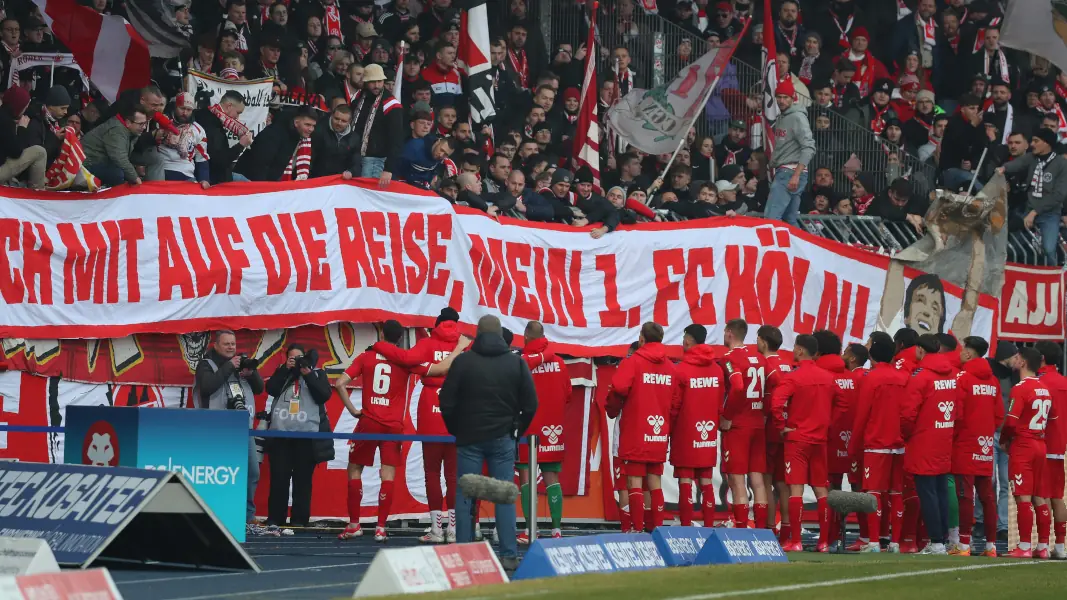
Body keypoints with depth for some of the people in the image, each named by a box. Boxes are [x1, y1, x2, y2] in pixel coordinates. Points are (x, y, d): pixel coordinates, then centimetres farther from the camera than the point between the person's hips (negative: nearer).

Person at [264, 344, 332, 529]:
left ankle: (300, 521, -1)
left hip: (307, 434, -1)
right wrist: (286, 368, -4)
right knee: (278, 478, -1)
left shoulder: (317, 373, 12)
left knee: (302, 479, -2)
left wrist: (308, 374, -7)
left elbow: (324, 395, -2)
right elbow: (271, 389, 0)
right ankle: (274, 520, 3)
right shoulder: (282, 372, 17)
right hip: (281, 433, 1)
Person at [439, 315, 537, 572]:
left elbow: (447, 403, -4)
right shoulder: (516, 363, 1)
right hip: (503, 439, 1)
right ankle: (509, 555, -1)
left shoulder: (463, 362, -4)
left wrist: (456, 430, 11)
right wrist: (517, 428, 16)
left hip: (469, 438, -1)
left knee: (465, 497, 4)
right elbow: (530, 404, 2)